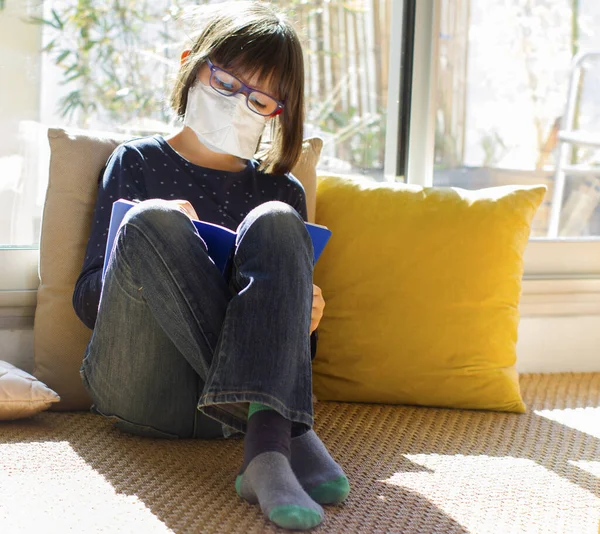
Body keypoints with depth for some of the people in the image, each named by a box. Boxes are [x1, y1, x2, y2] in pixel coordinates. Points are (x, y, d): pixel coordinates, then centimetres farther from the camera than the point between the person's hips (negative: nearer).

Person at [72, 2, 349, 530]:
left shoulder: (282, 191, 22)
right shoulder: (135, 163, 18)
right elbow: (87, 298, 13)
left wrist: (305, 322, -4)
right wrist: (145, 240, -8)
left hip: (230, 393, 1)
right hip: (137, 390, -1)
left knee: (275, 222, -21)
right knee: (154, 222, -27)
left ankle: (266, 441, -44)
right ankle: (288, 435, -37)